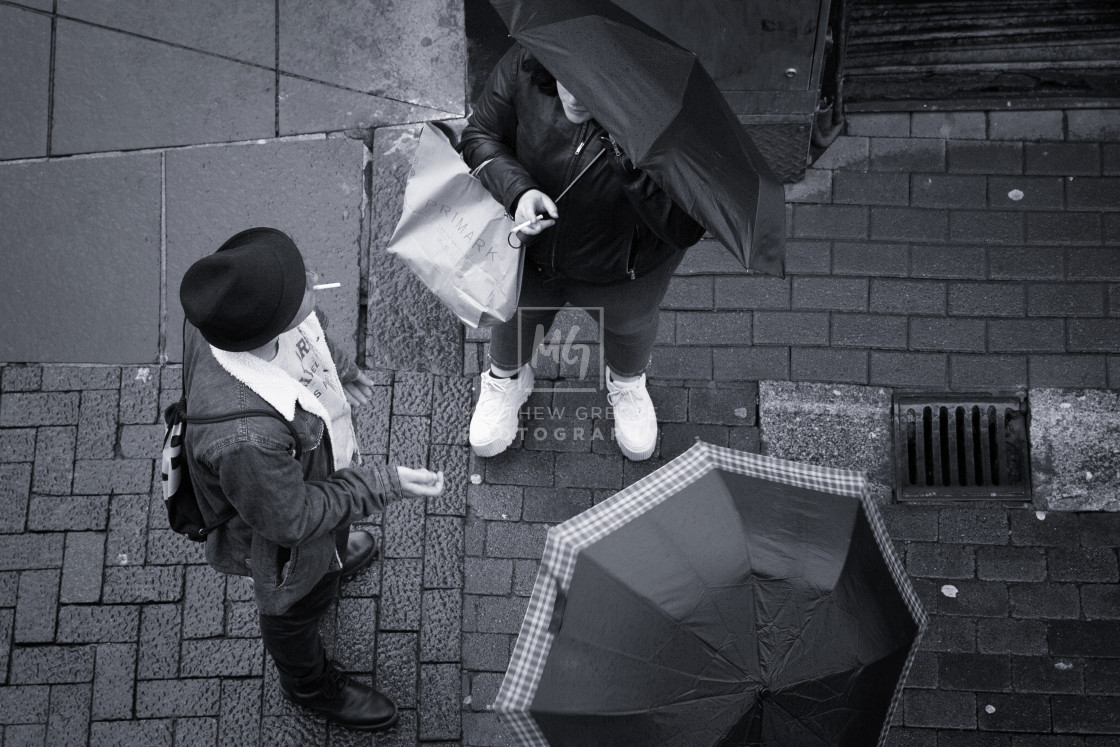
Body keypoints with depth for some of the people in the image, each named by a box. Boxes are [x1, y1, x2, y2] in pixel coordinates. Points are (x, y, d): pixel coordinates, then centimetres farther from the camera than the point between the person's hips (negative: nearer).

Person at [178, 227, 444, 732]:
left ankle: (332, 554, 77)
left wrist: (337, 366, 13)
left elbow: (310, 336, -5)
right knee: (300, 602, 28)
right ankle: (308, 683, 61)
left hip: (314, 464, 6)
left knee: (329, 545, 40)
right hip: (285, 537, -5)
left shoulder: (240, 309, -30)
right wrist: (383, 485, -27)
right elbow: (291, 520, -31)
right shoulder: (245, 439, -50)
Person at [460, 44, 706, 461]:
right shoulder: (526, 66, -29)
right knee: (515, 319, 30)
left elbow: (686, 231, -37)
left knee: (630, 327, 31)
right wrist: (518, 190, -34)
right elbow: (480, 135, -14)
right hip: (528, 254, 2)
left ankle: (627, 384, 69)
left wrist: (633, 165, -51)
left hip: (622, 274, -1)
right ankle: (506, 379, 68)